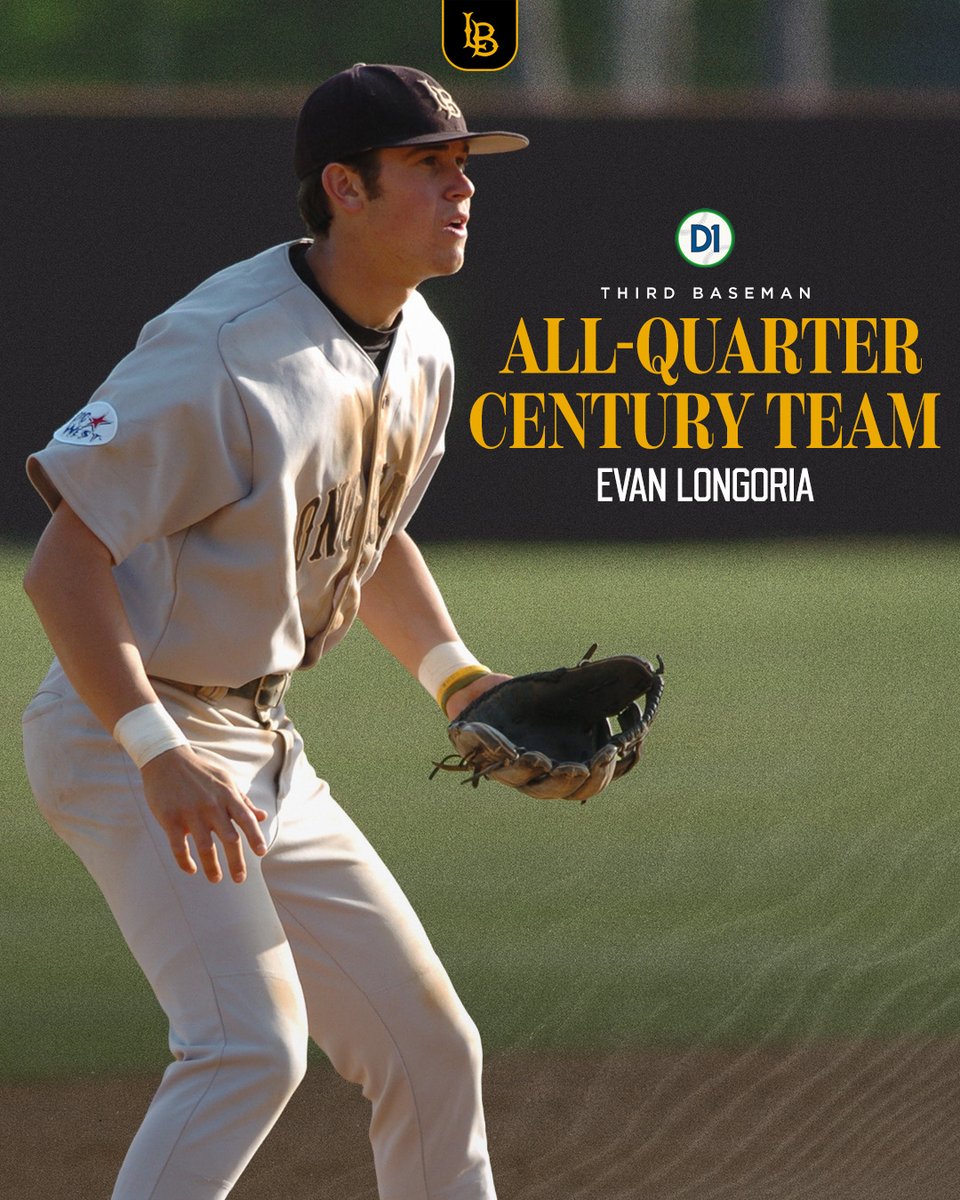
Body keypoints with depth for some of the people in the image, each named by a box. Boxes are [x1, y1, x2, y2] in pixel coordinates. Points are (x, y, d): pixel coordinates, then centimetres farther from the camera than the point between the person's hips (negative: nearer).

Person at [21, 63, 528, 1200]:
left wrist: (460, 679, 9)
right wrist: (160, 756, -32)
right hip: (122, 732, -9)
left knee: (429, 1050, 10)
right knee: (252, 1041, -25)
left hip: (261, 749, 9)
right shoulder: (223, 357, -23)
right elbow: (65, 561, -24)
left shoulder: (417, 349, 6)